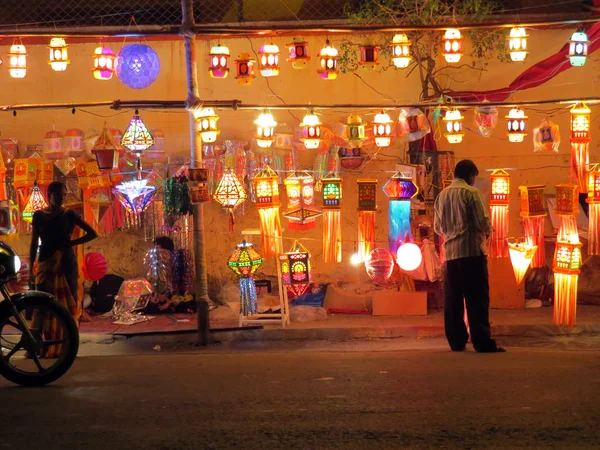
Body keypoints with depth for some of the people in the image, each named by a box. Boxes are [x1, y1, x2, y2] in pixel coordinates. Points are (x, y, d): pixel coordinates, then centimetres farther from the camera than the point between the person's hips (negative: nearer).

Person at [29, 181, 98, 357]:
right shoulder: (39, 216, 5)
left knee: (68, 302, 0)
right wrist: (30, 267, 2)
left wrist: (71, 243, -4)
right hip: (45, 263, 0)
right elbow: (34, 243, 7)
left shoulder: (70, 215, 2)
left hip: (66, 262, 0)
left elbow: (93, 233, 2)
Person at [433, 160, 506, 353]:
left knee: (452, 300, 8)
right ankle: (482, 342, -8)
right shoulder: (471, 192, -7)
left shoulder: (442, 195, 11)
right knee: (477, 299, -5)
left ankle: (456, 341, 9)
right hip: (472, 251, -6)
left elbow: (438, 227, 15)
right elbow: (483, 222, -11)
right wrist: (487, 232, 10)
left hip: (450, 253, 6)